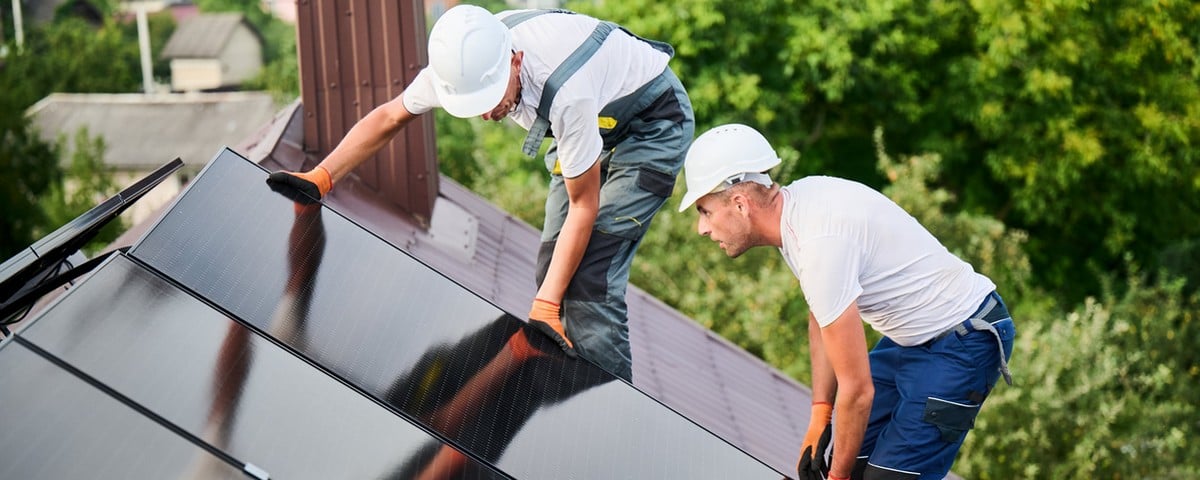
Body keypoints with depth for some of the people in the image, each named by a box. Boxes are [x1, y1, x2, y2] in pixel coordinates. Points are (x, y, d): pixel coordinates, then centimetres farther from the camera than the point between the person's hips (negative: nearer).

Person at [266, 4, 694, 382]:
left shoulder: (566, 94, -42)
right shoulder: (466, 60, -23)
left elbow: (584, 206, -30)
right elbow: (388, 118, -5)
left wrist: (544, 308, -30)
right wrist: (319, 179, -14)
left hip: (653, 123, -7)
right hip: (594, 125, 7)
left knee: (588, 277, -20)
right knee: (552, 268, 1)